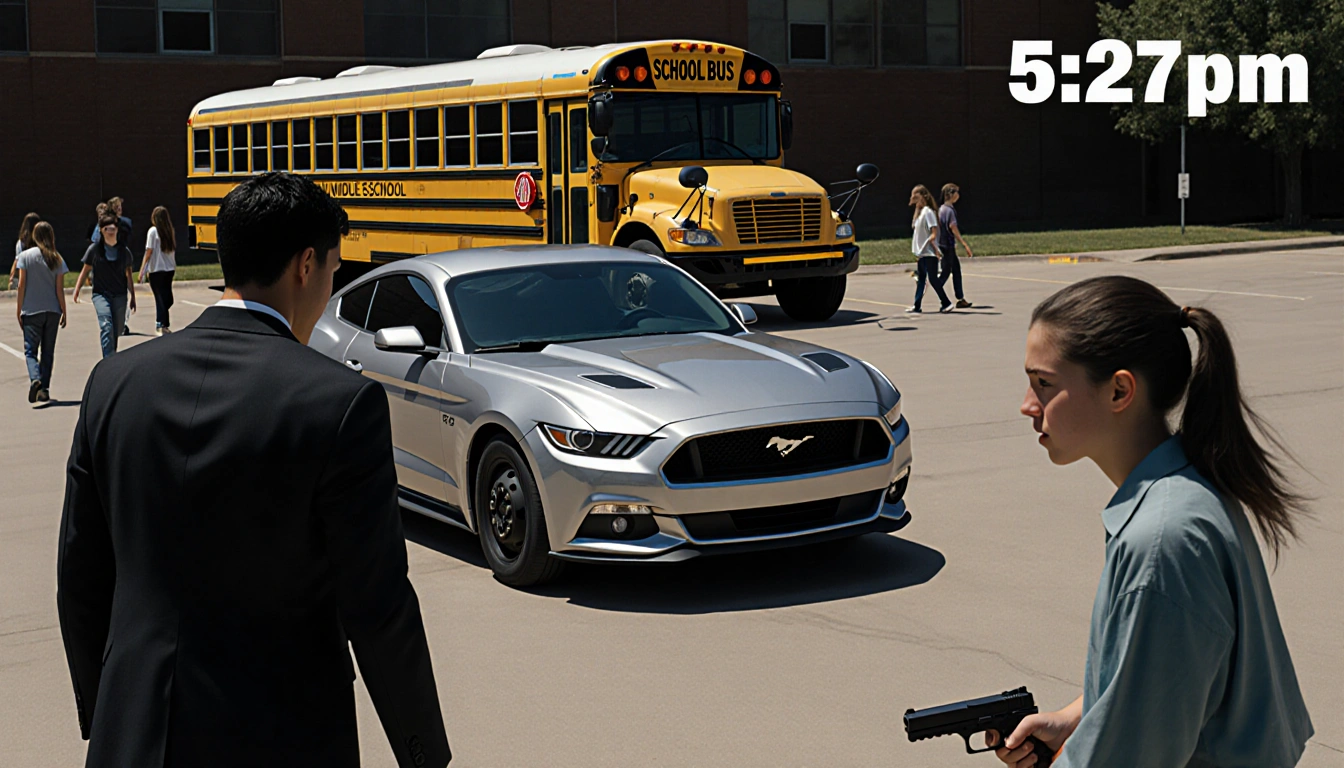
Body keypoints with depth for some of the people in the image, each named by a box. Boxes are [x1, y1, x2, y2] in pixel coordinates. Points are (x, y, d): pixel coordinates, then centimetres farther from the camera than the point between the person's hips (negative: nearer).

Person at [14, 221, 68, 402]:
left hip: (31, 311, -2)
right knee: (48, 352, 10)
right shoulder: (57, 259, -1)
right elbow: (59, 289, -1)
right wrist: (64, 312, 7)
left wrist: (19, 311, 1)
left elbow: (21, 285, -5)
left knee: (30, 350, 1)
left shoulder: (25, 256, -4)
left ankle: (35, 379, -25)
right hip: (52, 311, 2)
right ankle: (44, 389, 11)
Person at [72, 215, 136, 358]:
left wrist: (133, 297, 15)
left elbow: (128, 276, 14)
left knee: (117, 330, 4)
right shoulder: (95, 249, 1)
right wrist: (77, 291, 0)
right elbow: (85, 271, 7)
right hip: (101, 293, -3)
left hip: (120, 295, 3)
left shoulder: (124, 251, 7)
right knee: (106, 325, -21)